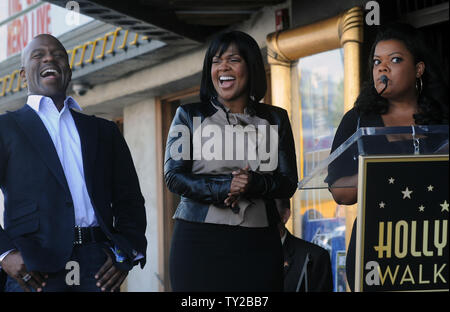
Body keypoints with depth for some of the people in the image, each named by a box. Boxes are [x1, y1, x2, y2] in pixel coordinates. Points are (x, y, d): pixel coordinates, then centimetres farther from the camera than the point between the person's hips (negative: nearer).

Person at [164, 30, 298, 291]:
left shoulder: (275, 119, 12)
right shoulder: (189, 115, 8)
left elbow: (288, 183, 6)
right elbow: (173, 176, -1)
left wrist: (253, 184, -15)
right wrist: (225, 187, -15)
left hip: (257, 242, 1)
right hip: (198, 240, -1)